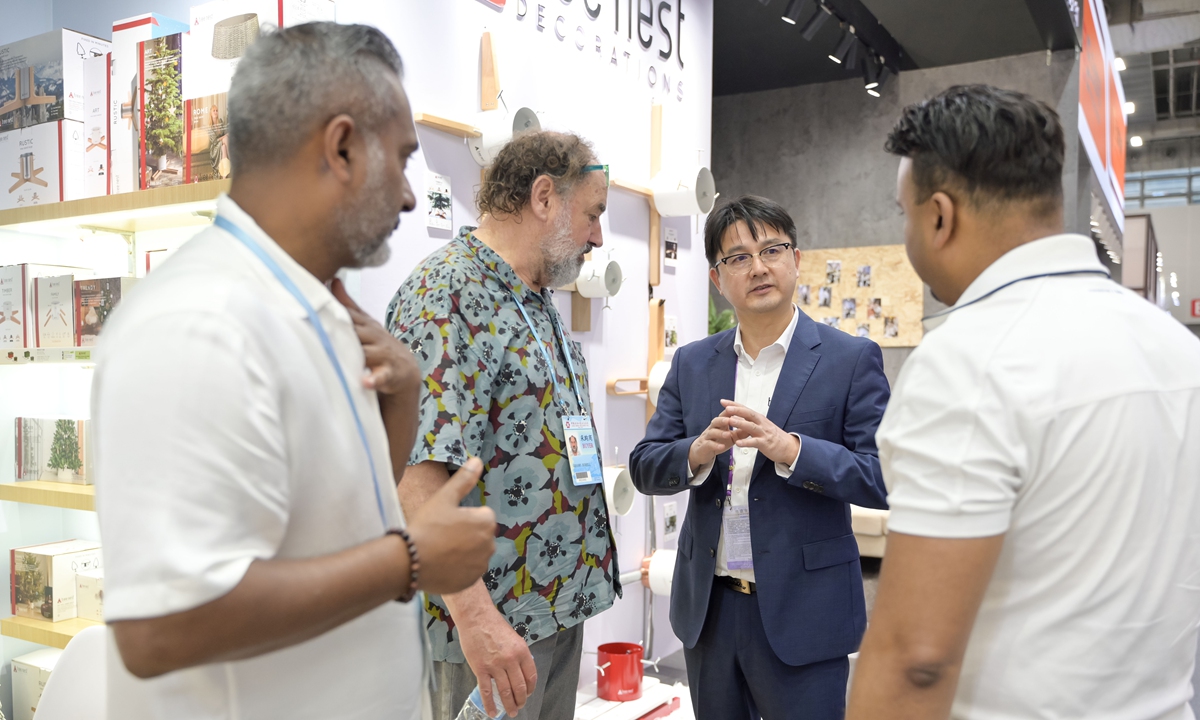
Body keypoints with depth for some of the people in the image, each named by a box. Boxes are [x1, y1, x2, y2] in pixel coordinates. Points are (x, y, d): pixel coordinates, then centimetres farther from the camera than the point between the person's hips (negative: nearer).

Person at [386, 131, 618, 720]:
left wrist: (575, 587, 18)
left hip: (560, 605, 9)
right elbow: (419, 472, -26)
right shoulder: (449, 295, -18)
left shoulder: (536, 304, 13)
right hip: (490, 624, -9)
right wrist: (474, 616, -28)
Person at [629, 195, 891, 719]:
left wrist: (791, 449, -26)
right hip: (707, 606, 4)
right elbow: (645, 468, 3)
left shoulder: (851, 359, -6)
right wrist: (699, 450, -18)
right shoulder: (691, 363, 5)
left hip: (800, 612, -4)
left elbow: (883, 478, -11)